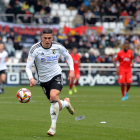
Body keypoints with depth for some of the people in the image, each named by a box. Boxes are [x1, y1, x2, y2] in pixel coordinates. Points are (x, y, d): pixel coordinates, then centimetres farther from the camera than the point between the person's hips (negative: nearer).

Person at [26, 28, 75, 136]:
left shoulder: (58, 47, -9)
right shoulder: (35, 49, -16)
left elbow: (68, 56, 11)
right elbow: (28, 67, -17)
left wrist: (72, 70, -1)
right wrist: (31, 78, -36)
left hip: (56, 76, -1)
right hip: (44, 79, 1)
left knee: (53, 96, -29)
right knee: (58, 106, 3)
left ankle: (53, 126, -21)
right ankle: (66, 103, 43)